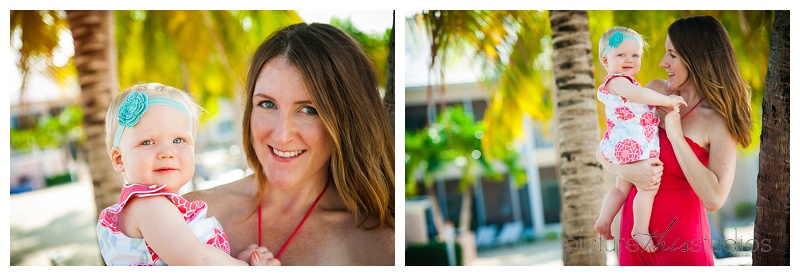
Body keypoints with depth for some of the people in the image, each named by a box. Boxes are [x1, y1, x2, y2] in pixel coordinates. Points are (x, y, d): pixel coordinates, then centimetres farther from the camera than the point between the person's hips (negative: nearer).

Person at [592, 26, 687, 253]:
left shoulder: (622, 83, 21)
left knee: (622, 187, 21)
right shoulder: (616, 81, -13)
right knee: (648, 185, -10)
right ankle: (641, 230, -7)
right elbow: (639, 94, -31)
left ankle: (603, 222, 24)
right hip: (631, 144, -11)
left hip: (623, 145, 11)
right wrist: (667, 100, -27)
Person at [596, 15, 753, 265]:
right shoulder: (656, 90, 2)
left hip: (680, 236, -4)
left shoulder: (719, 121, -12)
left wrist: (676, 135, -20)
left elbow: (714, 199, -23)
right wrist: (627, 171, -19)